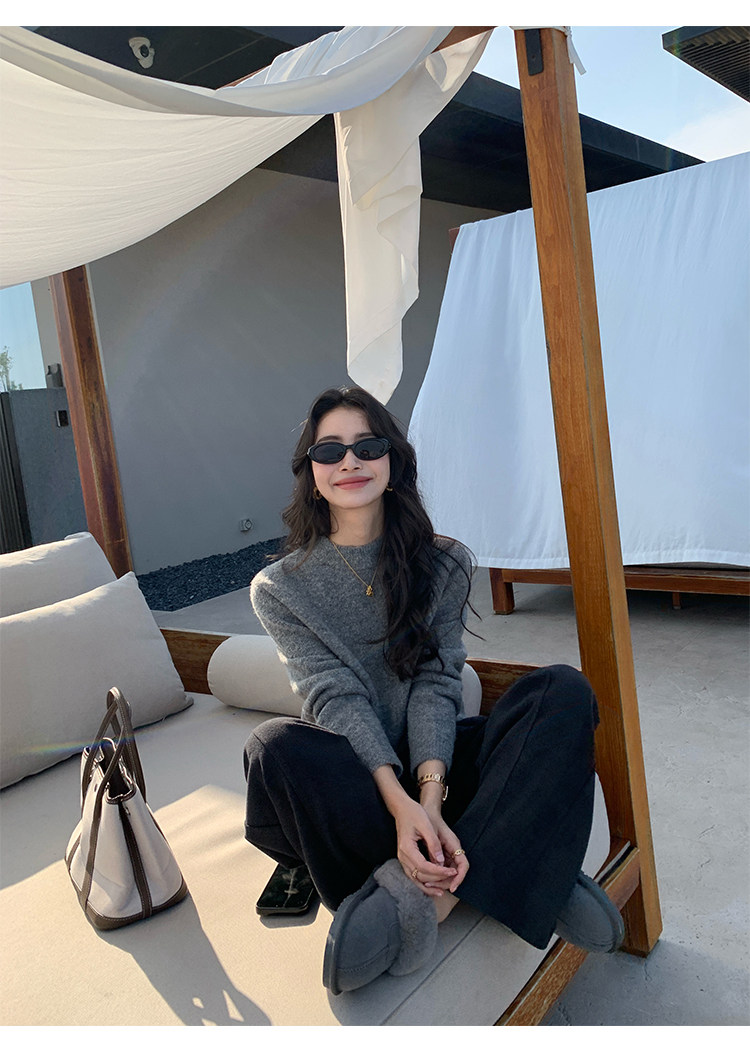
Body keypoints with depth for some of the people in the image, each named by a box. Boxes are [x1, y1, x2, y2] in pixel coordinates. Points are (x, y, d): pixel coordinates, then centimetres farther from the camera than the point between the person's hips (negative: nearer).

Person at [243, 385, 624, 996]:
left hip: (435, 766, 2)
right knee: (276, 746, -34)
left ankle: (425, 894, -33)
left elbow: (436, 684, -8)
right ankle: (515, 879, -28)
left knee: (564, 691, -21)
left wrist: (429, 795, -26)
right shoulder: (280, 589, -2)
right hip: (354, 777, -1)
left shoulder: (444, 564, 2)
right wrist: (399, 801, -29)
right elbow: (335, 698, -13)